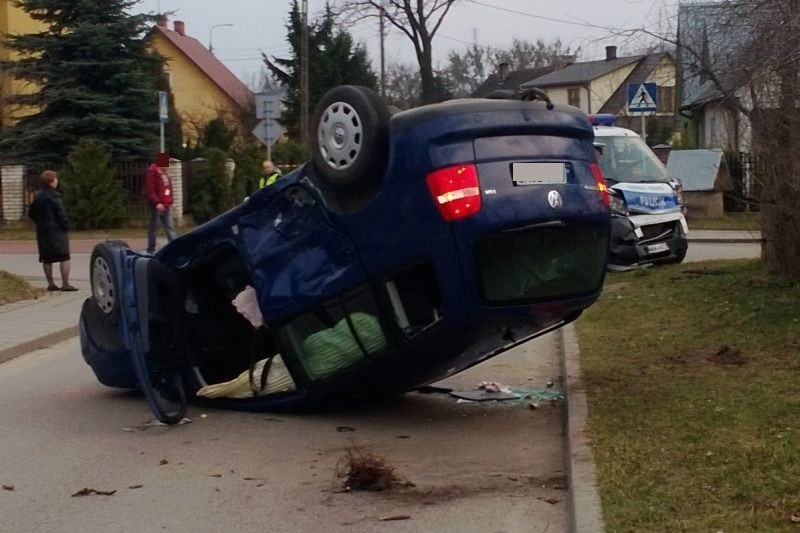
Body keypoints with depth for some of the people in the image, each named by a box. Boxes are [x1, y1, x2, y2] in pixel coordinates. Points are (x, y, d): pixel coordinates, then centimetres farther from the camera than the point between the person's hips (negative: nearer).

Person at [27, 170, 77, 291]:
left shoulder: (38, 196, 11)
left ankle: (50, 284, 14)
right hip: (56, 230, -8)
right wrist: (65, 225, -5)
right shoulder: (53, 195, -14)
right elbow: (60, 213, -17)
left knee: (46, 258, 11)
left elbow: (31, 213, 18)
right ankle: (65, 284, -9)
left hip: (42, 231, 8)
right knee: (64, 257, -5)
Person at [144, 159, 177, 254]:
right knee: (154, 228, 1)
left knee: (170, 228, 4)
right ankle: (151, 249, 9)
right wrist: (157, 203, -27)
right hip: (157, 206, -8)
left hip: (166, 206, 8)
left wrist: (170, 202, 16)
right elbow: (149, 191, -20)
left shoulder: (164, 174, 16)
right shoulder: (151, 173, -11)